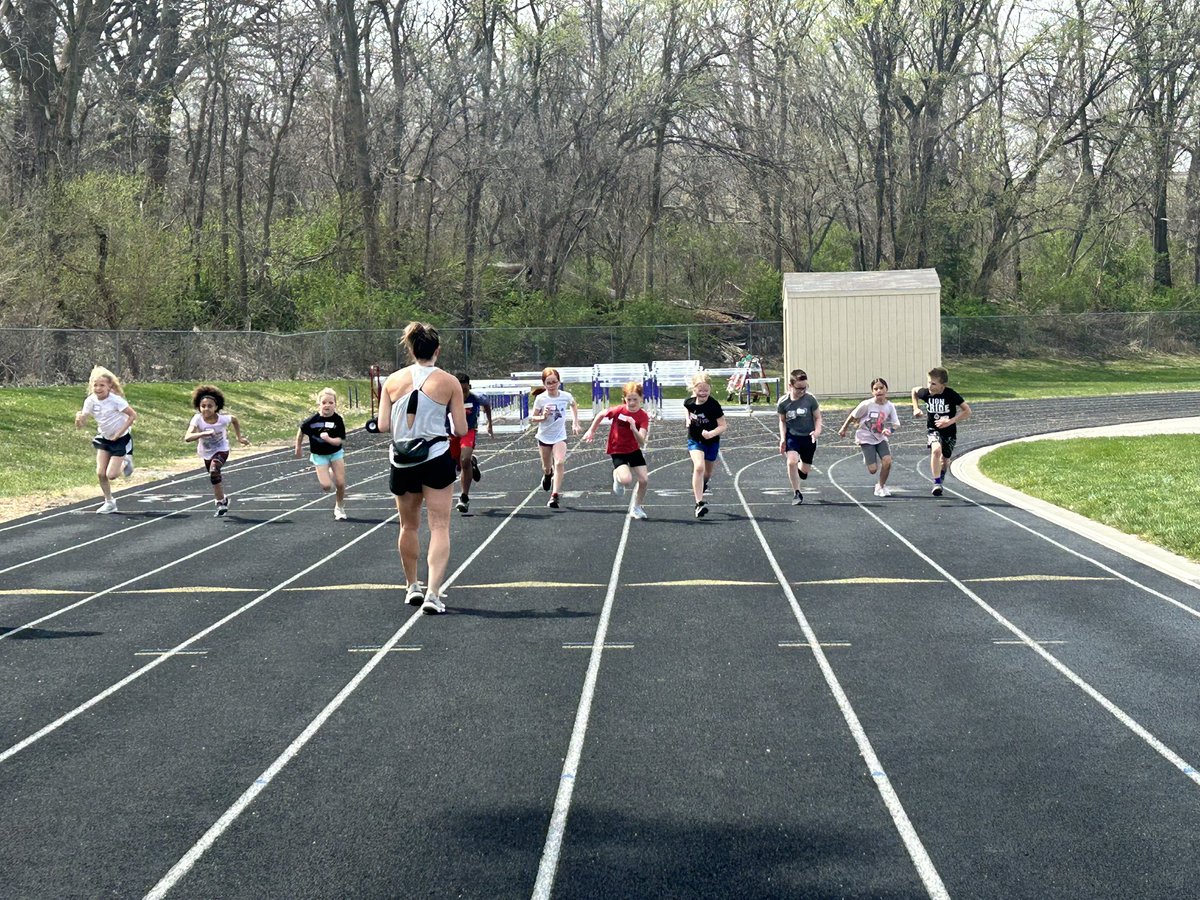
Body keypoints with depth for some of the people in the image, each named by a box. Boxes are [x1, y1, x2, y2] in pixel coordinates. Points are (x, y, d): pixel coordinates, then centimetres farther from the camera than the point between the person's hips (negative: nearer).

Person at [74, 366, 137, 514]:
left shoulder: (115, 400, -23)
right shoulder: (90, 401, -11)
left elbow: (133, 415, -18)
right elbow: (80, 424, -11)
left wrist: (119, 433, -18)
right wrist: (78, 418, -35)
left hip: (121, 439, -5)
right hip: (104, 439, 5)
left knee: (111, 475, -11)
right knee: (100, 473, -3)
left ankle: (125, 462, 21)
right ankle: (109, 503, 15)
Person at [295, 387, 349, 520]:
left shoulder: (337, 420, -17)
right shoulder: (313, 420, -18)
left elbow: (339, 441, -19)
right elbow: (301, 431, 1)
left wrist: (329, 439, -39)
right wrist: (298, 448, 9)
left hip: (336, 453, 1)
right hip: (319, 455, -1)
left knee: (341, 483, -2)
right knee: (326, 486, -12)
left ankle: (339, 508, 24)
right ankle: (328, 475, 26)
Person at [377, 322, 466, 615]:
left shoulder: (393, 381, 0)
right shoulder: (449, 382, -5)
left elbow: (383, 426, -2)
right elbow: (461, 429, -4)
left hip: (402, 461, 3)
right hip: (436, 458, -3)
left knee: (409, 526, 19)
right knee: (440, 527, 0)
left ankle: (412, 587, 33)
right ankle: (433, 593, -13)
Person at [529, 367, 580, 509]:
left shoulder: (566, 396, -11)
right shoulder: (540, 399, -15)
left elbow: (574, 405, 13)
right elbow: (533, 418, -7)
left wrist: (575, 423, 10)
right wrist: (543, 417, -27)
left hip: (560, 436, -1)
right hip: (544, 436, 1)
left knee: (560, 462, -22)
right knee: (547, 467, 15)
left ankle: (555, 495, -22)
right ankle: (547, 475, 53)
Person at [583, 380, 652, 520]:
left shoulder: (643, 417, -15)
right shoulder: (618, 411, -18)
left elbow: (642, 442, -25)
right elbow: (601, 415, 3)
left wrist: (634, 429, -42)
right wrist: (591, 431, 9)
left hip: (634, 450, 3)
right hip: (618, 451, -3)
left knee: (644, 480, -4)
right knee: (627, 480, -26)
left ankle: (637, 508, 21)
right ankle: (617, 476, 13)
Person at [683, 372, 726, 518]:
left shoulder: (714, 405, -23)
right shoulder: (689, 402, -12)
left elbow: (723, 425, -21)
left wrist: (711, 434, -38)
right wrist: (688, 419, -1)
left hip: (711, 442, 0)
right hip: (694, 440, 0)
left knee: (707, 473, 18)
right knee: (699, 467, -23)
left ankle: (700, 486, 56)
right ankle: (699, 503, -24)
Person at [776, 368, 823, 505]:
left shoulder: (810, 399, -11)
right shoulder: (783, 402, -9)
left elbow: (818, 418, -1)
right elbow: (782, 421, 6)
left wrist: (817, 431, -20)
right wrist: (782, 438, -4)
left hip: (808, 438, 1)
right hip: (792, 436, -1)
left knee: (805, 469, 7)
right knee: (792, 462, -25)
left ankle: (799, 466, 48)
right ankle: (796, 494, -10)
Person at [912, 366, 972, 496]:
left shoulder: (951, 394, -22)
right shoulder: (926, 393, -15)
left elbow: (967, 410, -16)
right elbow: (914, 391, 10)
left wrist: (950, 421, -25)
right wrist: (916, 408, 0)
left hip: (949, 431, 0)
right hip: (932, 429, 0)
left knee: (945, 460, 14)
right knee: (936, 449, -30)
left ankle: (941, 479, 49)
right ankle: (937, 483, -24)